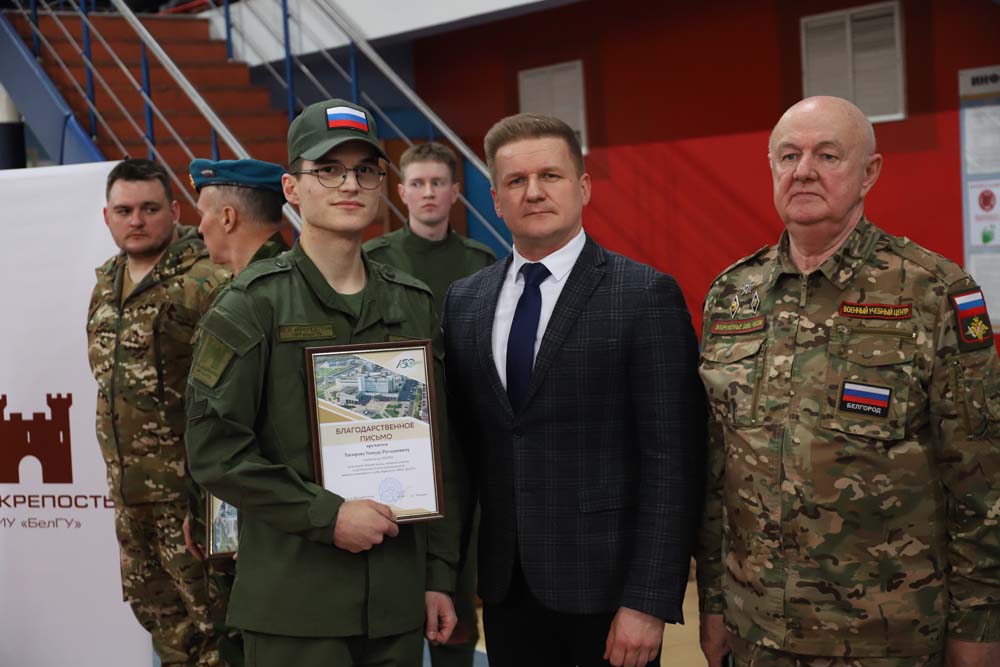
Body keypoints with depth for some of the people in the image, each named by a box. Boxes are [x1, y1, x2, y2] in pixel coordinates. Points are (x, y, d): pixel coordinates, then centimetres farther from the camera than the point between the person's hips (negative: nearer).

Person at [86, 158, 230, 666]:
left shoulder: (206, 285, -16)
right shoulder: (105, 284, 11)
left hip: (189, 489, -8)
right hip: (128, 488, 9)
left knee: (209, 609, -1)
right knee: (153, 604, 20)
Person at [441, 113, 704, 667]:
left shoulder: (646, 296, -8)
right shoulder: (464, 302, 7)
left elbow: (670, 459, -10)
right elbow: (462, 445, 10)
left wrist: (649, 600, -14)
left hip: (606, 583, -4)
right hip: (506, 588, 4)